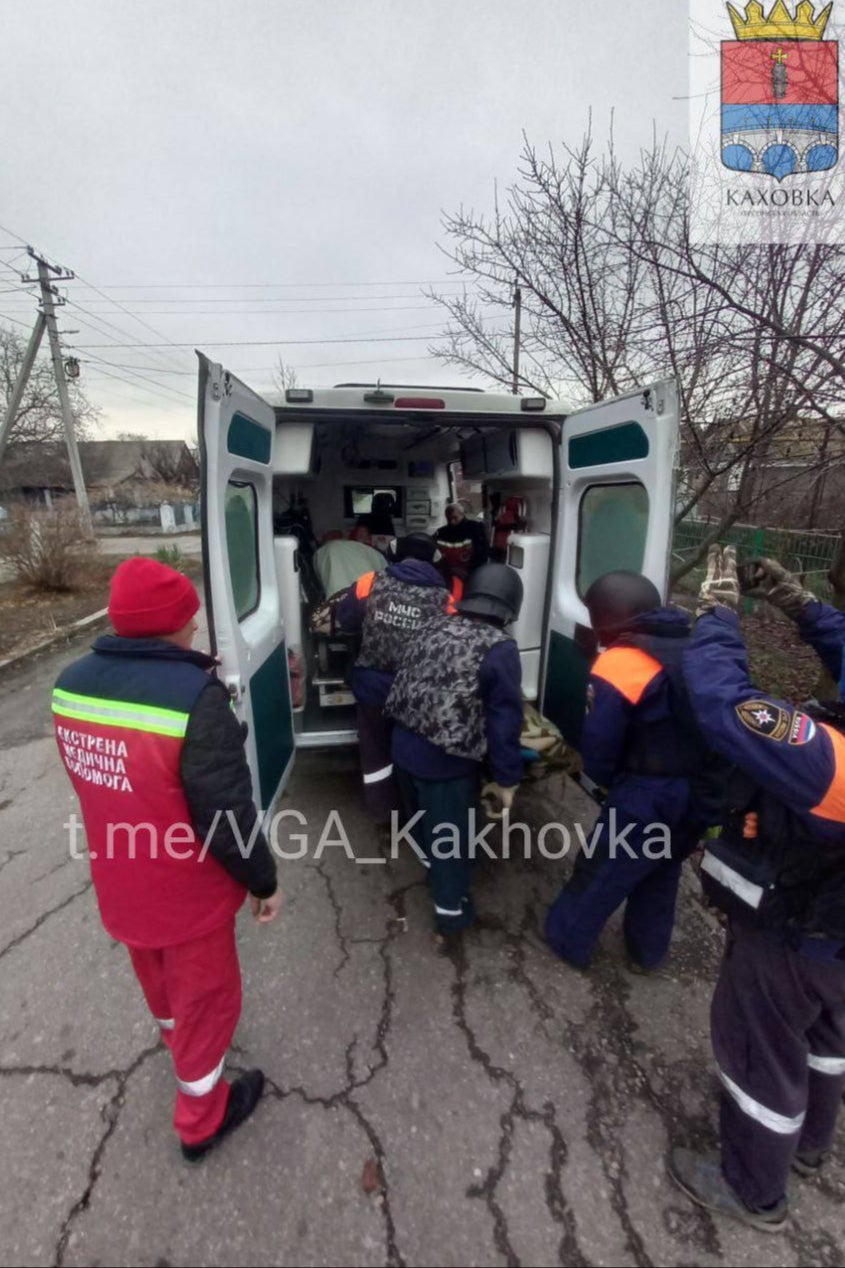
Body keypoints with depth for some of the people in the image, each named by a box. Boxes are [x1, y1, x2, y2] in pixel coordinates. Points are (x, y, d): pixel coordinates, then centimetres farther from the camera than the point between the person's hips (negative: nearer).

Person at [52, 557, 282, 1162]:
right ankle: (202, 1117, 46)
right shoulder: (195, 696, -33)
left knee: (159, 981, 34)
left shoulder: (71, 683, -10)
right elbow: (228, 816, -29)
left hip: (119, 884, 7)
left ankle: (173, 1035, 64)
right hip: (186, 893, -6)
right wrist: (264, 881, -10)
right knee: (204, 998, 21)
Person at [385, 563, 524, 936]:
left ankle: (430, 861, 58)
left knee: (422, 817, 30)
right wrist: (506, 779, -4)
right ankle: (451, 909, 34)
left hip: (404, 746, 7)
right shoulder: (500, 650, -16)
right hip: (447, 761, -7)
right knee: (451, 834, 15)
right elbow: (504, 721, -14)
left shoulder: (433, 626, 3)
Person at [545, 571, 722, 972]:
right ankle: (646, 953, 46)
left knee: (601, 871, 15)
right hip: (701, 795, 7)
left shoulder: (621, 662, -20)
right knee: (662, 873, 27)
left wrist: (609, 781, 3)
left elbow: (599, 746, -17)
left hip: (648, 799, -7)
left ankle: (567, 940, 36)